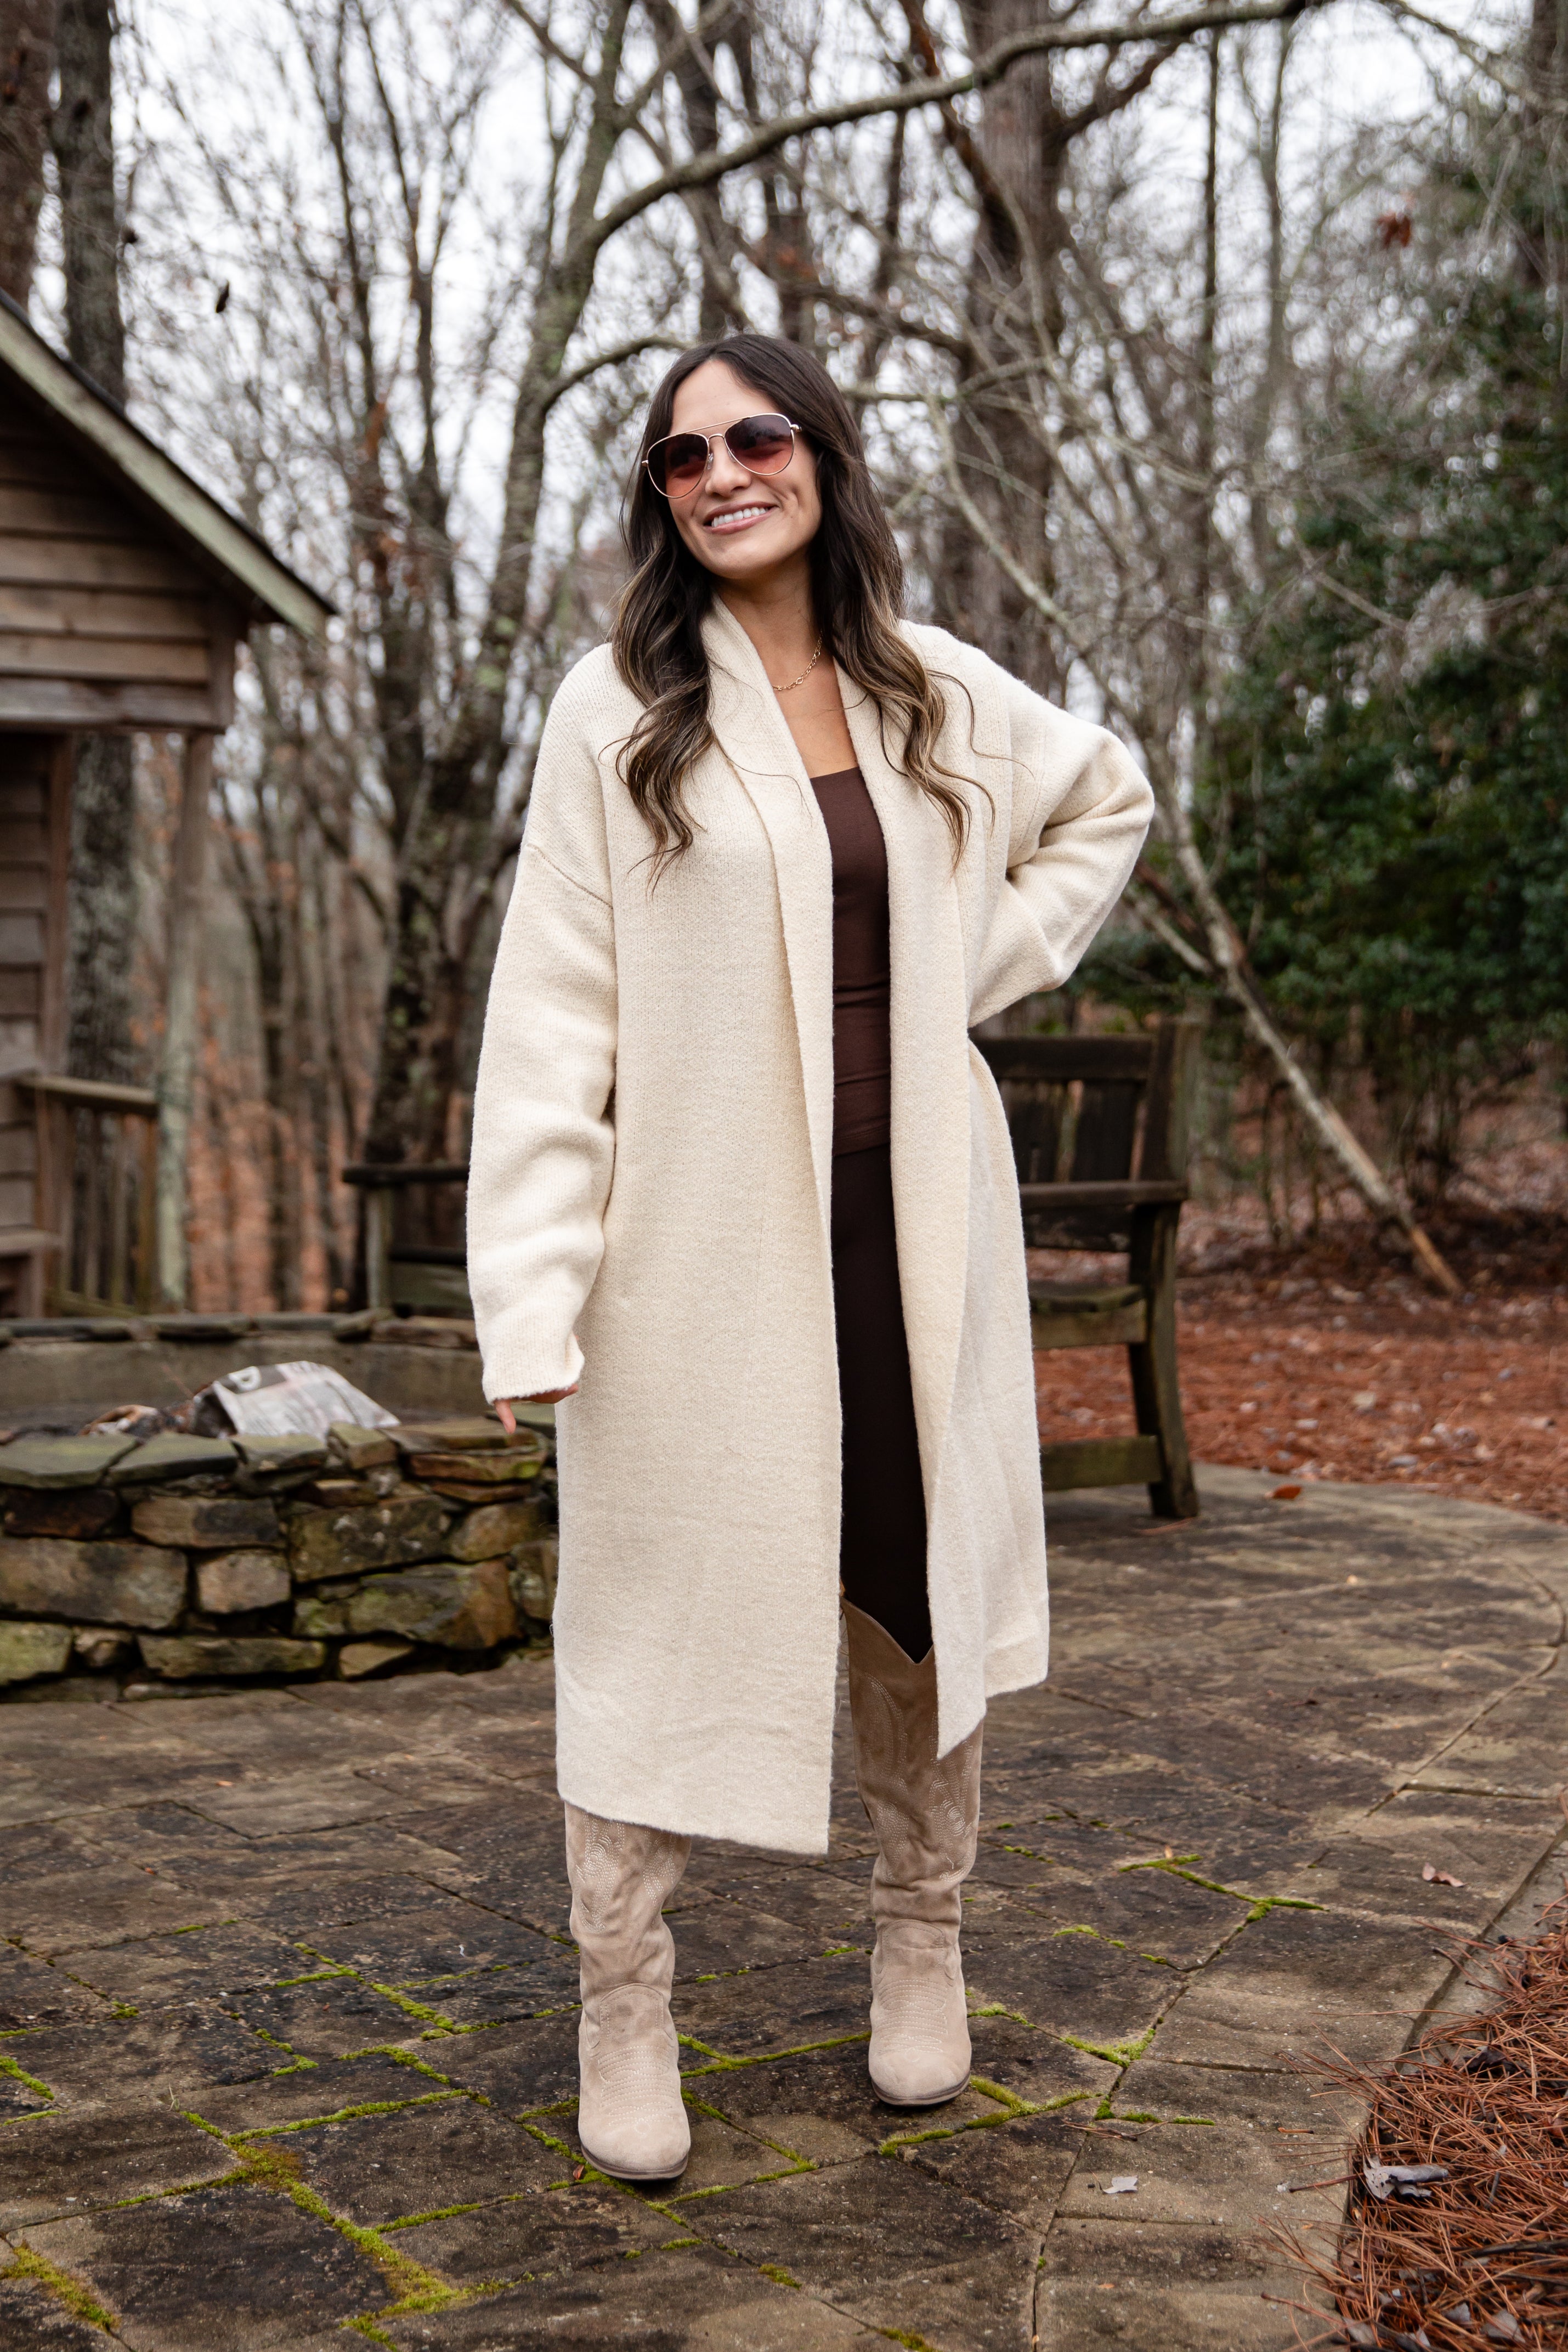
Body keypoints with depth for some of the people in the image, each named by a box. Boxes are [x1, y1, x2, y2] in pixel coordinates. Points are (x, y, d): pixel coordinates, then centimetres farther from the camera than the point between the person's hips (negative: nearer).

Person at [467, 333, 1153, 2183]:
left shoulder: (941, 697, 7)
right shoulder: (620, 709, -3)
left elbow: (1108, 802, 26)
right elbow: (556, 1004, -8)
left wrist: (994, 963, 9)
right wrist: (535, 1282, -15)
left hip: (910, 1216, 4)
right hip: (699, 1233, -3)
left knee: (926, 1571, 12)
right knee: (670, 1597, 3)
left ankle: (921, 1940, 31)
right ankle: (624, 2000, 17)